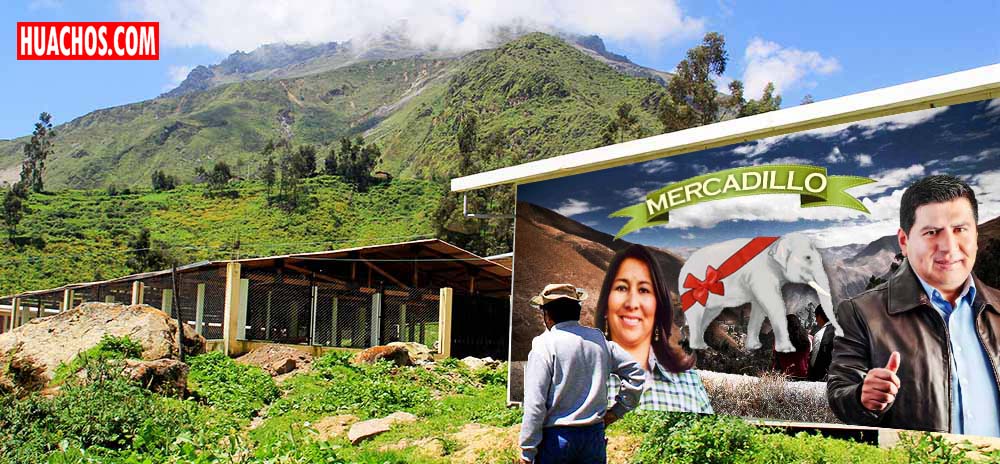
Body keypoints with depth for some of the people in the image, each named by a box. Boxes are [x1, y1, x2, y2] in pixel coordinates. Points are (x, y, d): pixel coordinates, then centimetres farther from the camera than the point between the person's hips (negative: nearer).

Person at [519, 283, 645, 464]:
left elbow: (535, 403, -14)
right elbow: (635, 373, 9)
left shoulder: (544, 345, -11)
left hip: (556, 437, -4)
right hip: (595, 435, 4)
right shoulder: (598, 339, 3)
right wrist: (617, 411, 13)